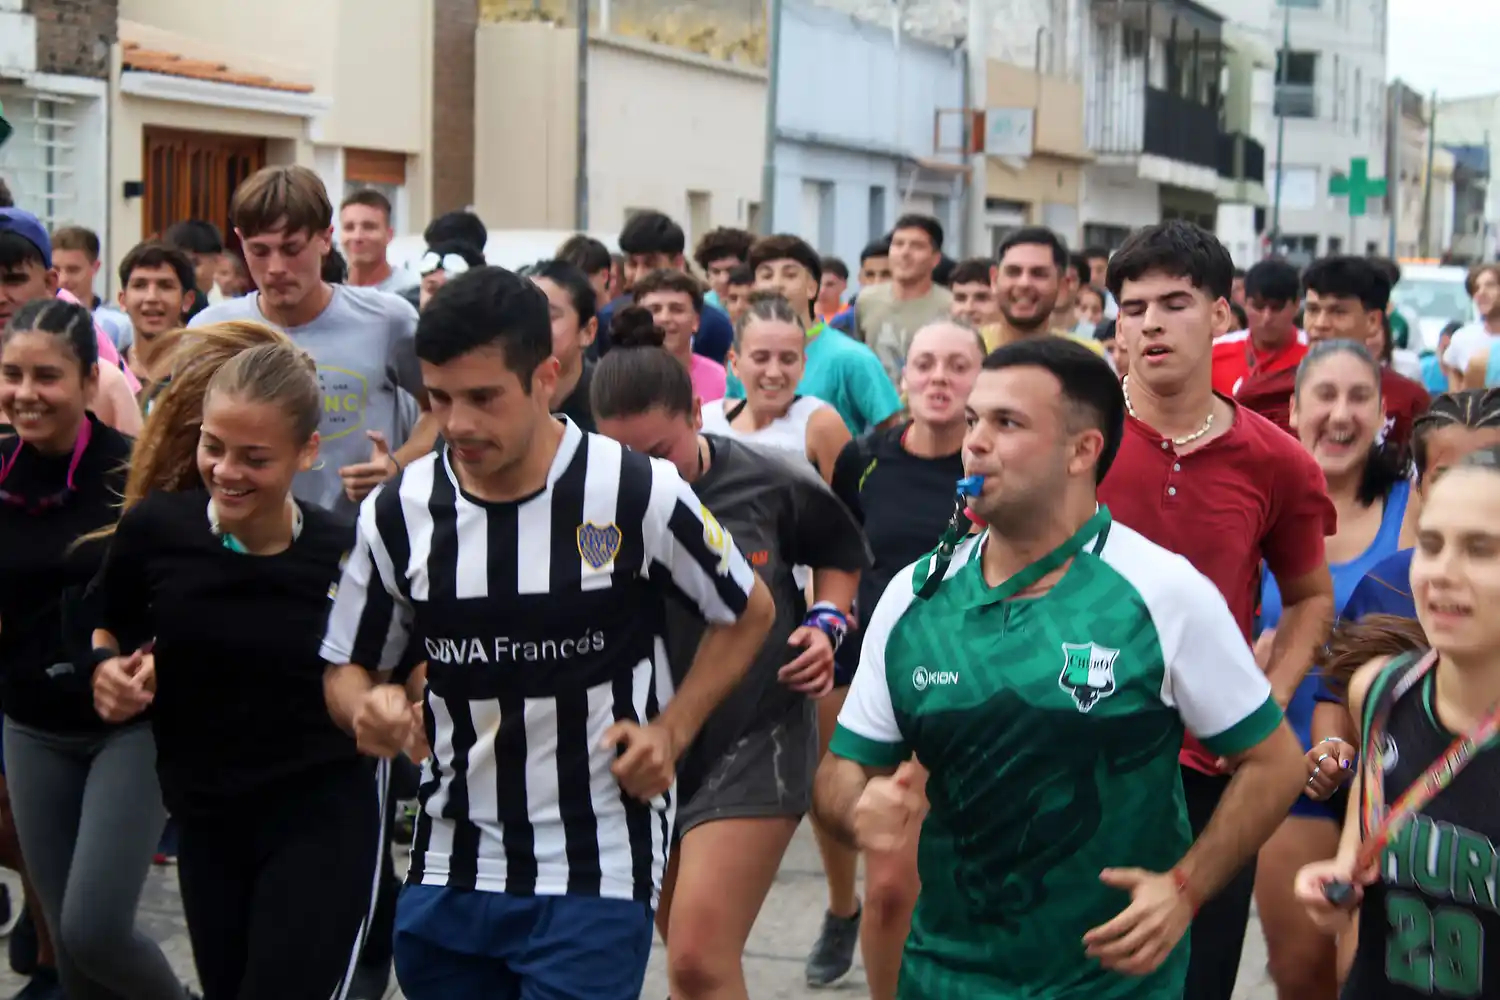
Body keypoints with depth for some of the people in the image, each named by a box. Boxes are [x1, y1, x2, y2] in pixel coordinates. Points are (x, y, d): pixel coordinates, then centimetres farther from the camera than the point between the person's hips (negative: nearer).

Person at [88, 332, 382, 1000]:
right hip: (204, 820, 4)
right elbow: (108, 630, 9)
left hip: (322, 820, -4)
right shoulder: (155, 527, -11)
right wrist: (108, 672, -11)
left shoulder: (349, 553, -16)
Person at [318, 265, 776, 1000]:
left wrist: (671, 732, -6)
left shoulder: (638, 494, -10)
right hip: (447, 875, 4)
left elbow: (748, 613, 5)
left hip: (597, 876, -4)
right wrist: (368, 710, -14)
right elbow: (348, 669, 9)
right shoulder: (398, 510, -1)